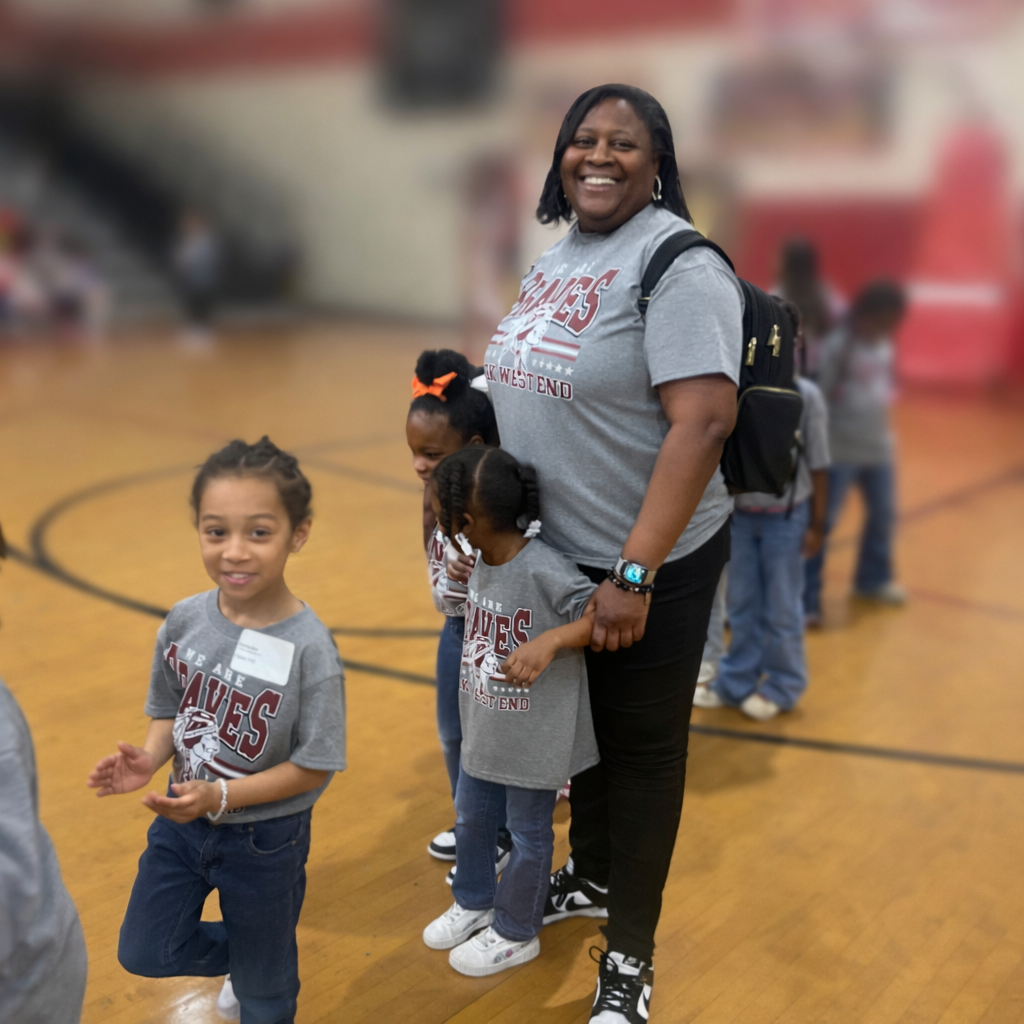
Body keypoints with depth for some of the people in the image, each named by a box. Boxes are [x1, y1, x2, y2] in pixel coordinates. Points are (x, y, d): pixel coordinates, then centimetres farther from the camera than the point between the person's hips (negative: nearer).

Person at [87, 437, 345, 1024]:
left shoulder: (309, 649, -28)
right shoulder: (185, 621, -13)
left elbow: (314, 767, -21)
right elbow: (171, 710, 3)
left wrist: (221, 795, -28)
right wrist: (150, 758, -17)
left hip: (265, 838, -4)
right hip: (183, 820, 4)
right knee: (145, 952, 18)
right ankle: (242, 961, 44)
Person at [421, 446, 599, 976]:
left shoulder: (544, 570, -29)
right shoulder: (481, 559, -5)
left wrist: (550, 642, -36)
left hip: (534, 740, -7)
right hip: (483, 729, 8)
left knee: (528, 835, 15)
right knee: (471, 819, 25)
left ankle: (515, 932, 36)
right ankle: (472, 902, 49)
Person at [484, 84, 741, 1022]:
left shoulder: (677, 264, -18)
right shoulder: (556, 256, 8)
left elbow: (703, 422, -26)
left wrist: (634, 573, -28)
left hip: (649, 566, -7)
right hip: (559, 554, 7)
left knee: (641, 751, 9)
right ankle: (592, 877, 47)